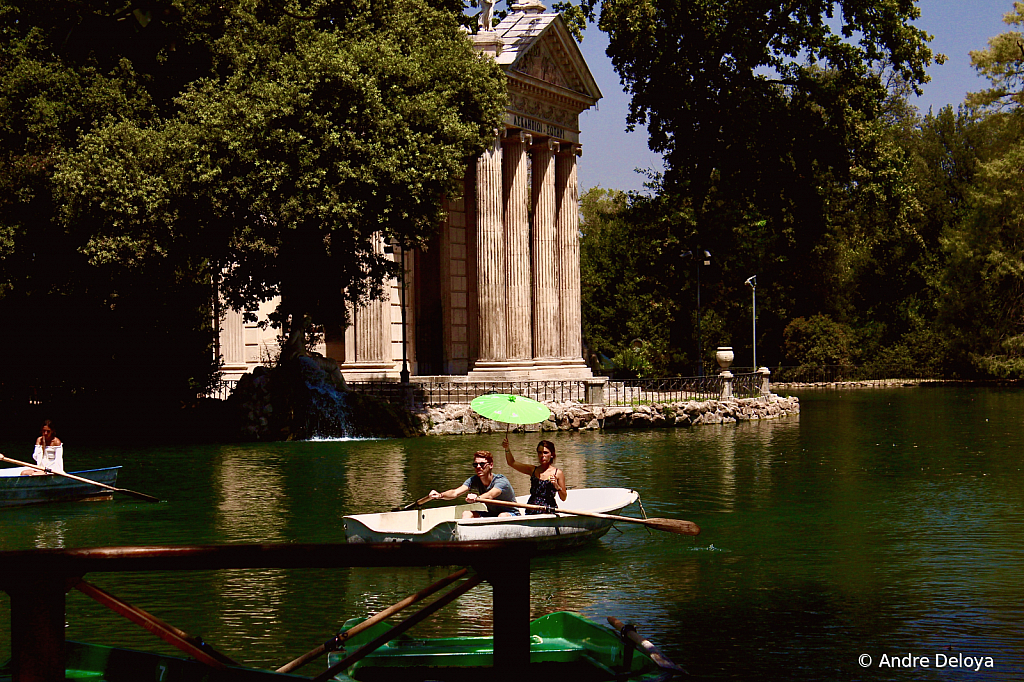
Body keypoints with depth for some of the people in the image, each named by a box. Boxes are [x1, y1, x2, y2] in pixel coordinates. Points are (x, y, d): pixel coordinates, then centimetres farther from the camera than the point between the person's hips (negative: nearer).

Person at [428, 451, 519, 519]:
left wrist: (477, 498, -66)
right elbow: (455, 492, -21)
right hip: (491, 514, 5)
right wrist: (440, 495, -42)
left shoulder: (501, 481, -22)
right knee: (466, 514, -15)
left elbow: (490, 495, -44)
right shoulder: (474, 480, -6)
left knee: (503, 516, -37)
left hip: (510, 514, -5)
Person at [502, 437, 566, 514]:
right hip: (531, 512, 3)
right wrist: (507, 449, -2)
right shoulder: (533, 470, 13)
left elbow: (563, 498, 5)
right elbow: (512, 463, 13)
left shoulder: (558, 473, 3)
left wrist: (557, 486, -13)